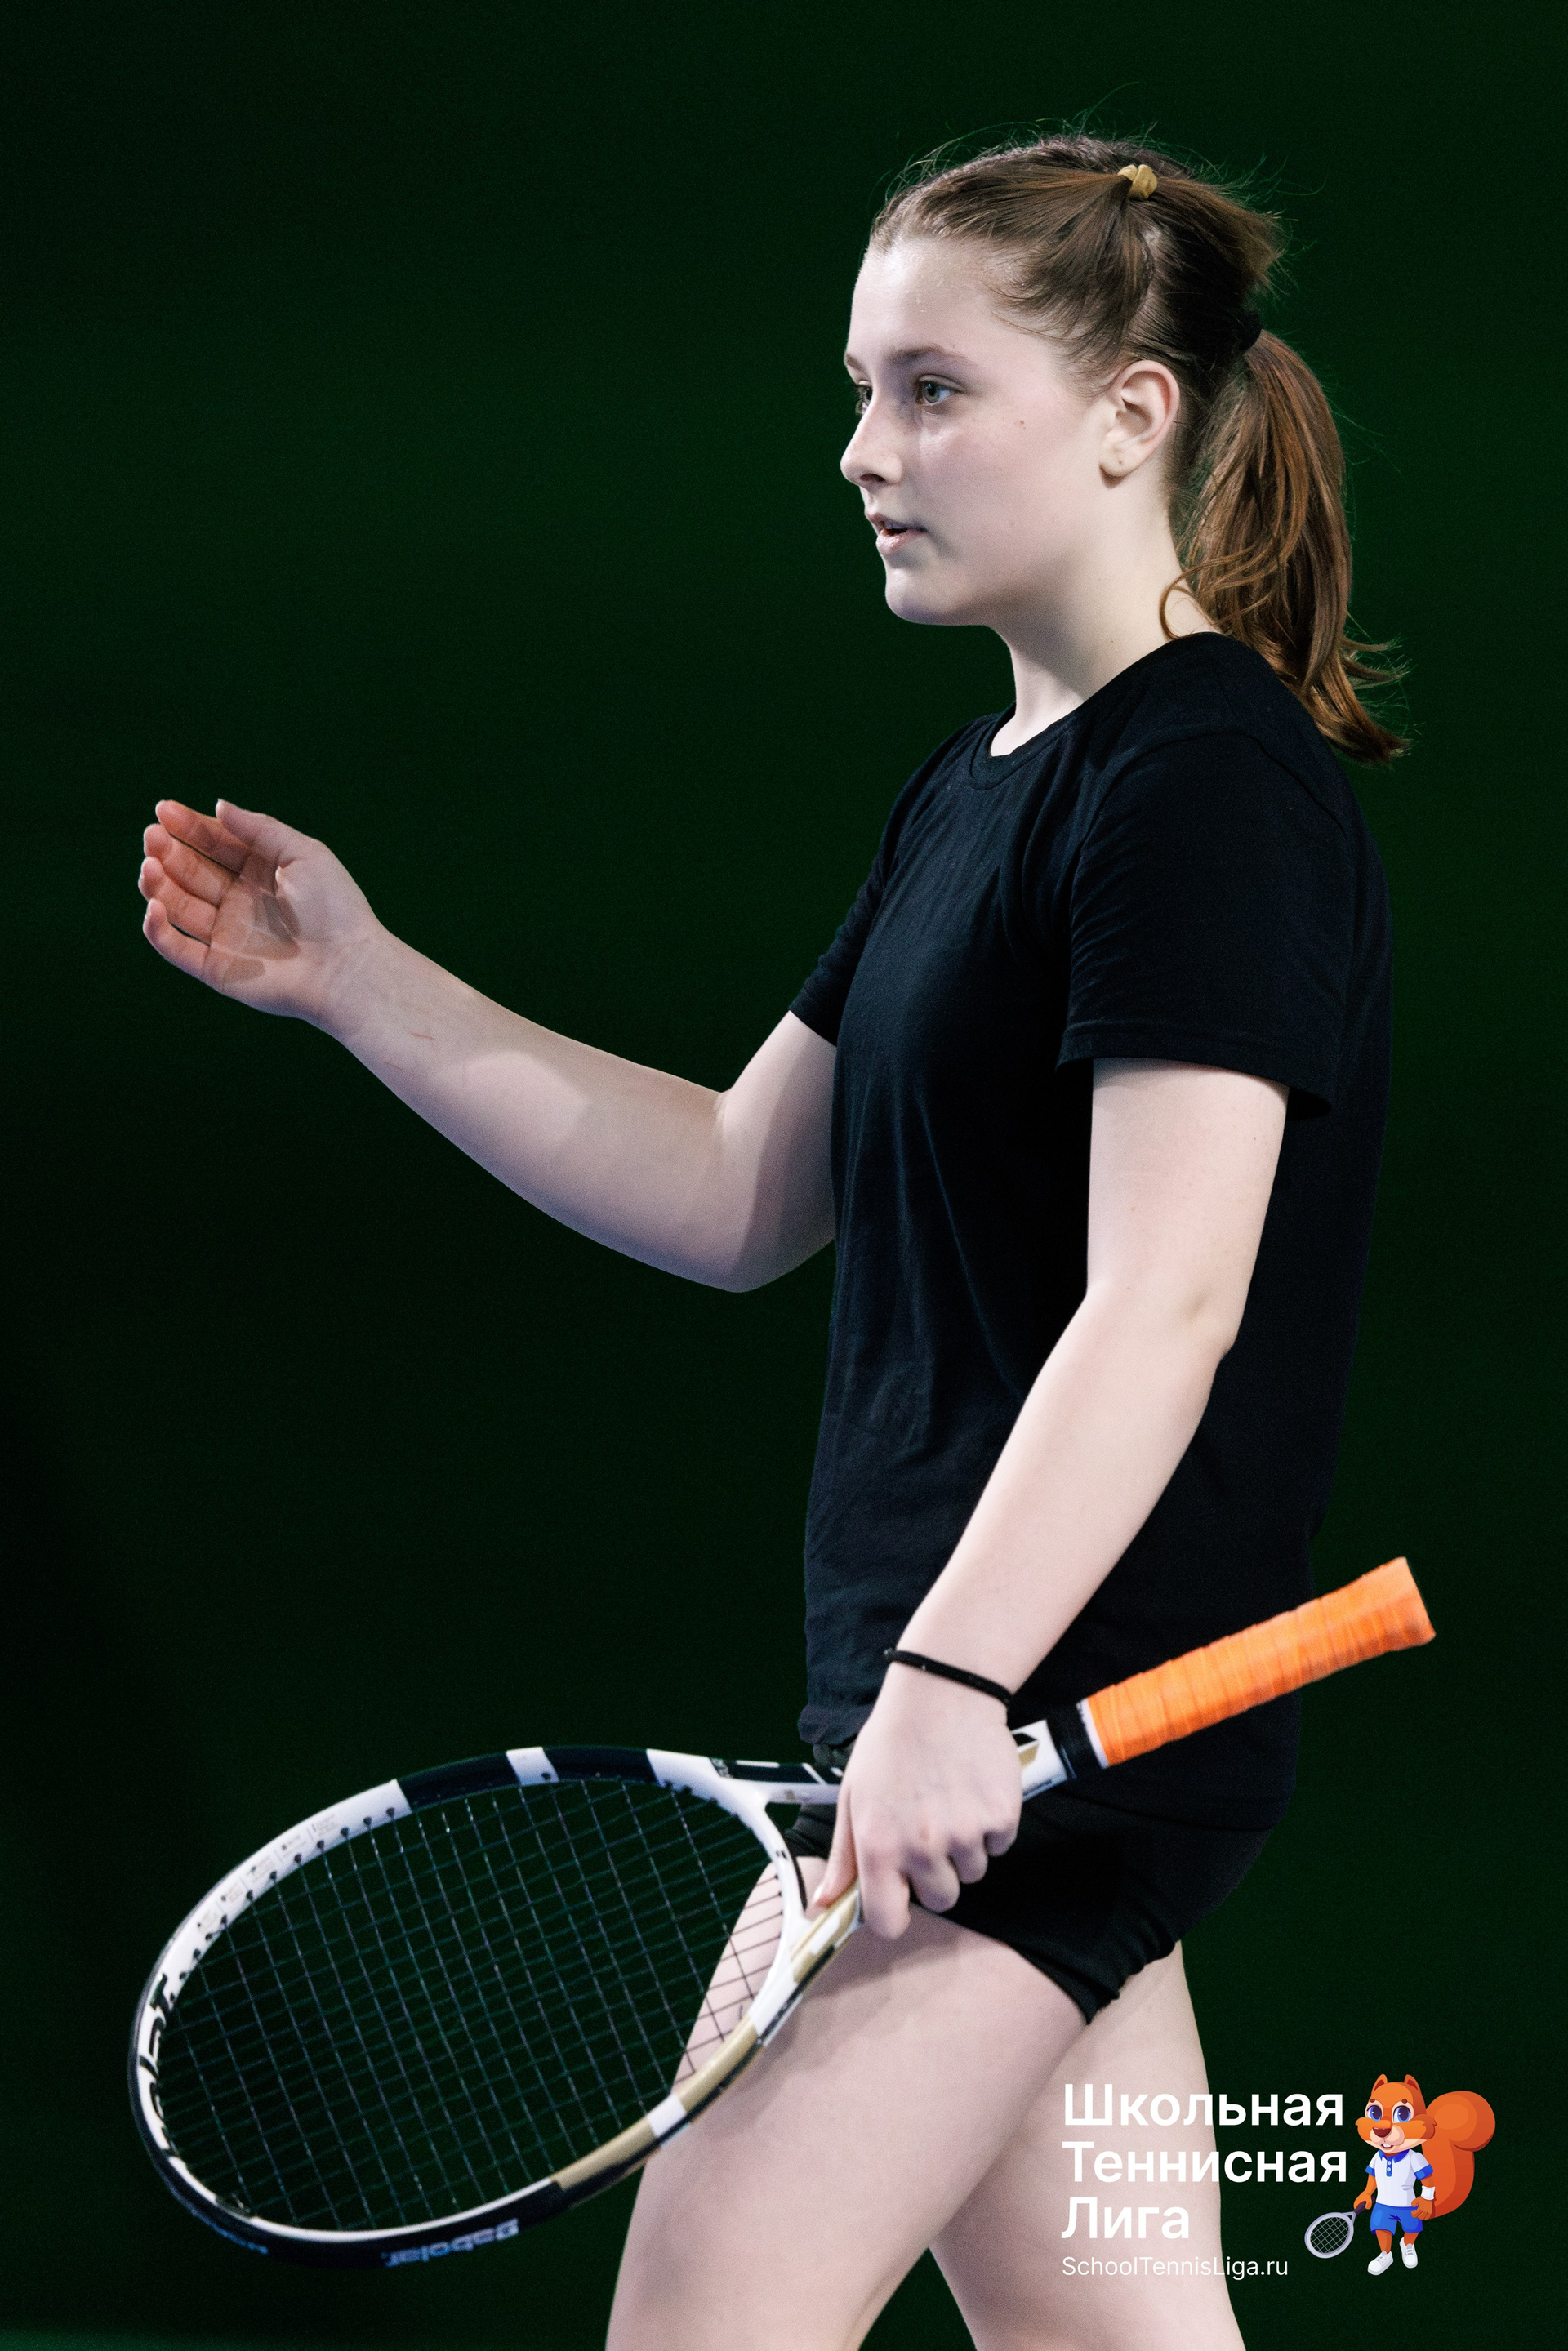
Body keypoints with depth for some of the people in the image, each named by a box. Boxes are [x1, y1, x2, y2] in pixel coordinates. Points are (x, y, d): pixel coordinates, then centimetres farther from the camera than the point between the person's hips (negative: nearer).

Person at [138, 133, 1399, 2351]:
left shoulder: (1211, 784, -14)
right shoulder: (973, 796, 17)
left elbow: (1166, 1304, -22)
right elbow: (738, 1193, 20)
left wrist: (947, 1681, -30)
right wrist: (360, 983, 14)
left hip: (1053, 1703, -10)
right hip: (987, 1714, 10)